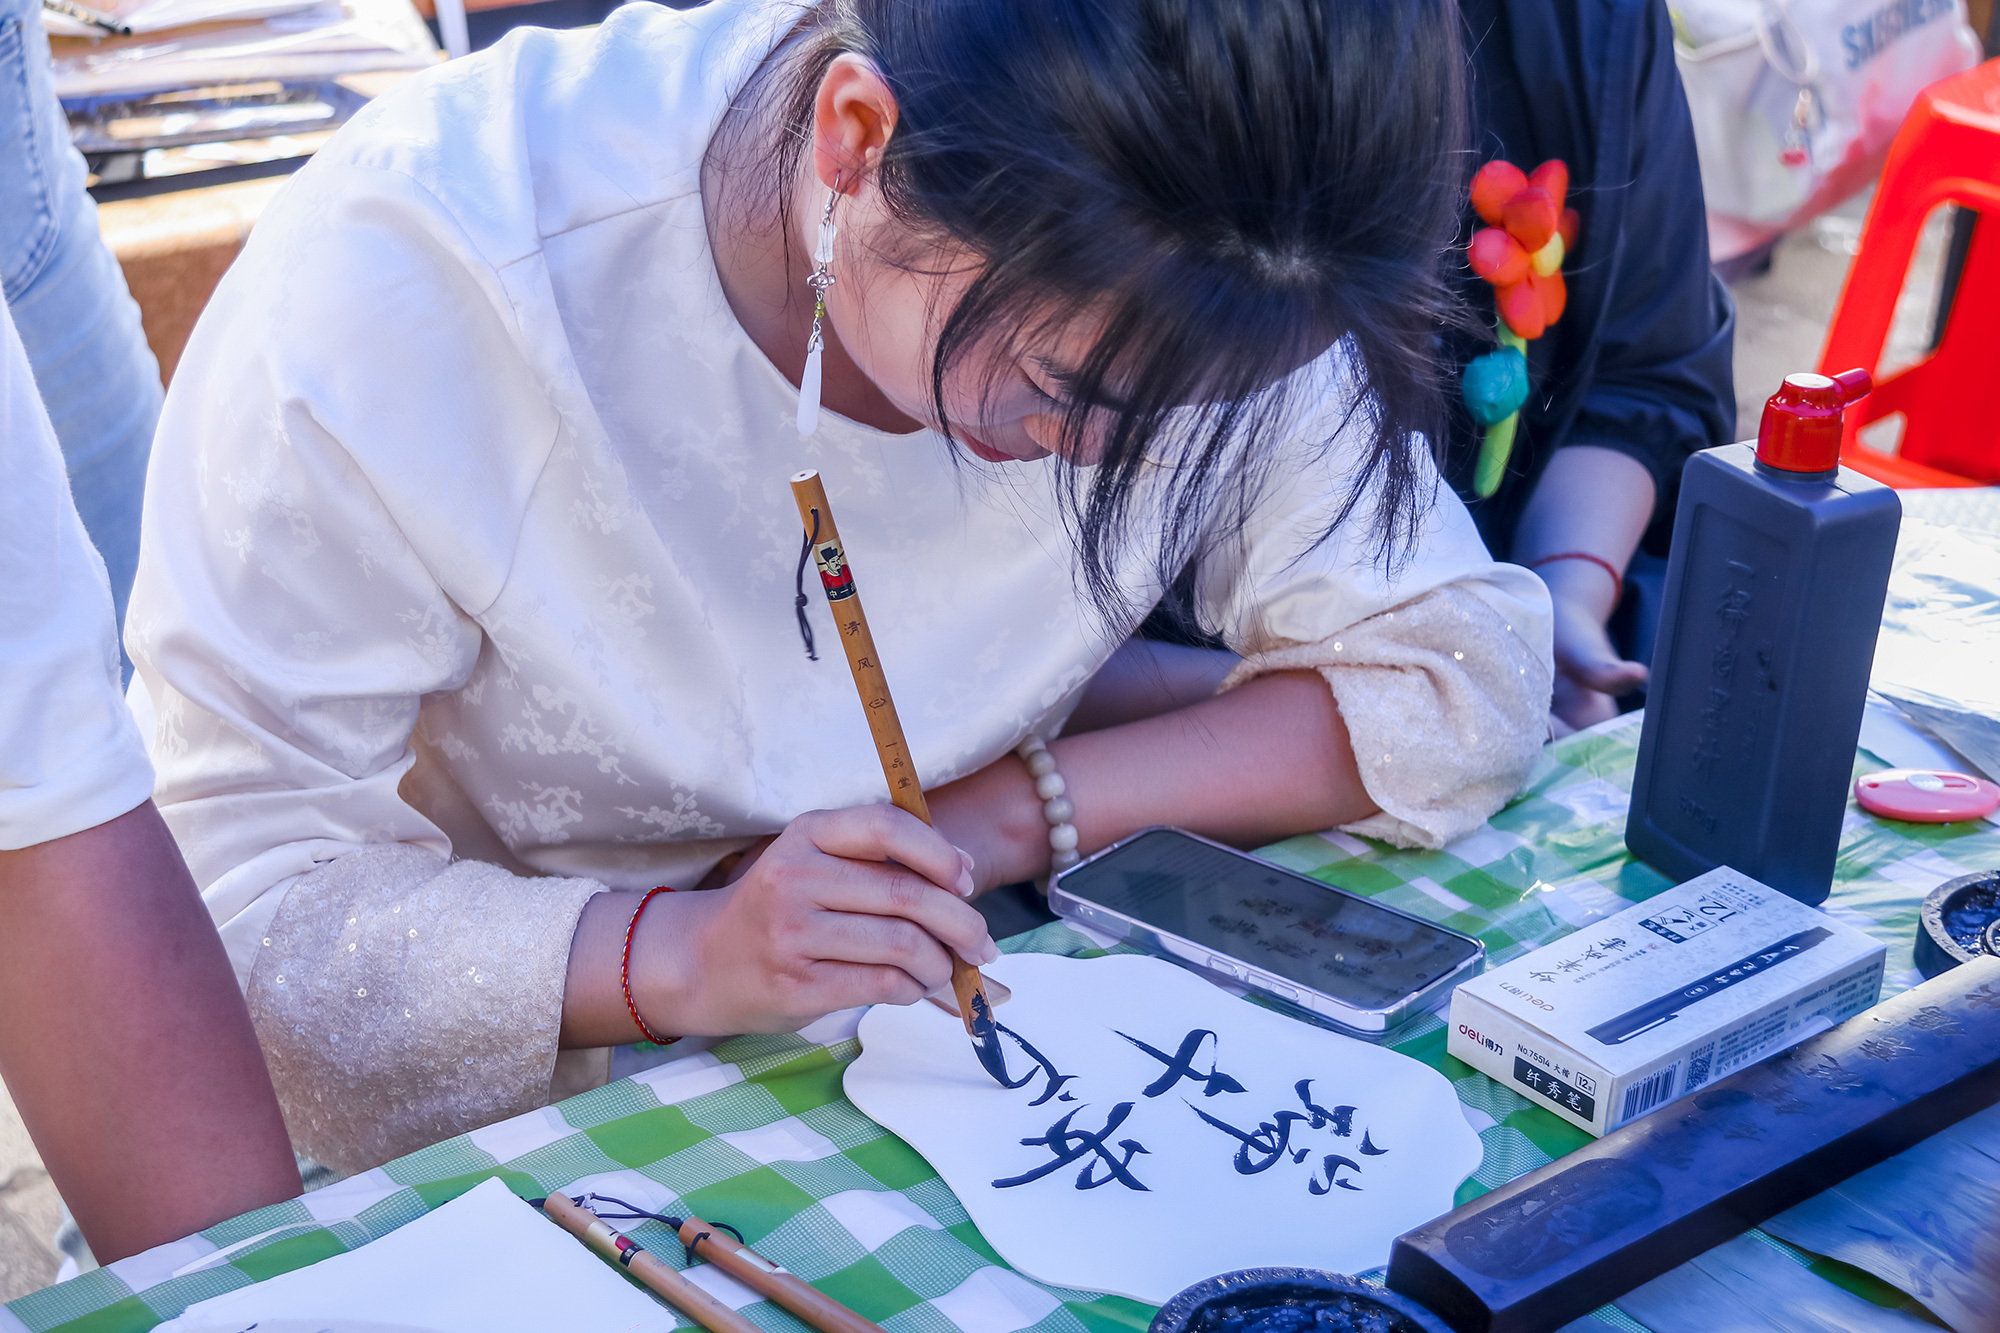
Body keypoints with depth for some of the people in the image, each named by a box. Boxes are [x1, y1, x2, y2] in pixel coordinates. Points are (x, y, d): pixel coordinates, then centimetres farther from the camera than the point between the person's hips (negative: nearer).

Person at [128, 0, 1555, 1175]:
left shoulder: (1196, 286, -16)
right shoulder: (397, 278, -26)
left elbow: (1463, 671, -10)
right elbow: (245, 891, -20)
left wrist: (1011, 810, -20)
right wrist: (675, 956, -36)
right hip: (527, 1127, -1)